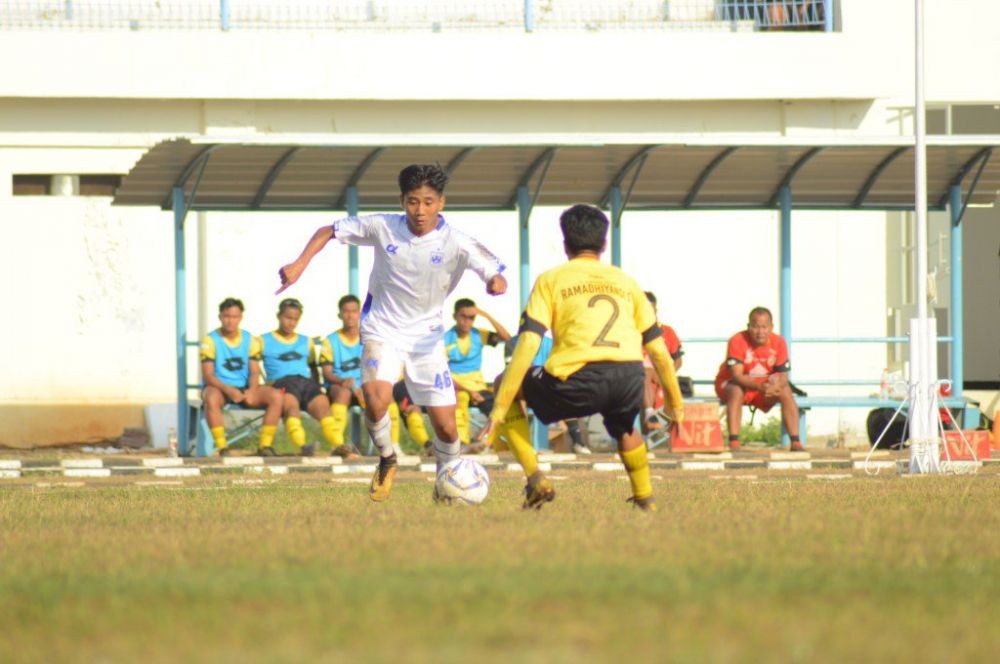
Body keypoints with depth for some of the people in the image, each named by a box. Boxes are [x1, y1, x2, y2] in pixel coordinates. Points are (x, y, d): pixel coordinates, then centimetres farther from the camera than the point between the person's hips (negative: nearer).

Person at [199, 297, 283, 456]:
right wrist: (229, 390, -28)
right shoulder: (210, 341, -5)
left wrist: (251, 390, -19)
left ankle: (265, 446, -18)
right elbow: (208, 375, -12)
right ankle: (222, 447, -35)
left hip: (245, 388, 4)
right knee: (212, 398, -40)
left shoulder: (250, 340, 7)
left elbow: (255, 372, 3)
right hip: (219, 387, -4)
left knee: (276, 396, -20)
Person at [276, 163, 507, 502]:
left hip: (426, 337, 1)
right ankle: (386, 461, 2)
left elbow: (497, 275, -19)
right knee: (377, 399, -28)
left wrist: (497, 282, -44)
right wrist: (299, 265, -12)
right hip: (382, 331, -1)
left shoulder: (456, 244, -15)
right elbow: (330, 231, 1)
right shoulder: (383, 228, -11)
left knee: (446, 427, -2)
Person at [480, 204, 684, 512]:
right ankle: (645, 498, 37)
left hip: (578, 382, -4)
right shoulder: (626, 282, 23)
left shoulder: (550, 280, 13)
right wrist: (675, 401, 35)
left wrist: (499, 410, 1)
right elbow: (659, 350, 23)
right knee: (624, 427, 40)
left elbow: (527, 347, 2)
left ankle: (535, 478, 11)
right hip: (629, 378, 4)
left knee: (506, 381, 22)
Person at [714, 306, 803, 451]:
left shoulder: (778, 343, -13)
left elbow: (783, 376, -13)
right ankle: (734, 443, -40)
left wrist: (775, 387, -38)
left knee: (786, 392, -20)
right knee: (736, 391, -36)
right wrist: (759, 387, -48)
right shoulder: (737, 341, -24)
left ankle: (796, 443, -18)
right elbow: (737, 375, -31)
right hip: (731, 383, -3)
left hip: (765, 384, 3)